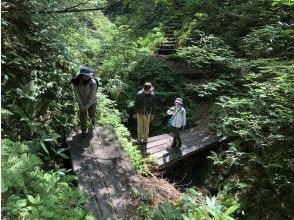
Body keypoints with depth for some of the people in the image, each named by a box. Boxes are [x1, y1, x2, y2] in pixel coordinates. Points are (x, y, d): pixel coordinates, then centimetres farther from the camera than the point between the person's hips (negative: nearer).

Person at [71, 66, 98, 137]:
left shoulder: (93, 83, -27)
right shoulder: (77, 82, -20)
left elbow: (92, 95, -21)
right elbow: (77, 94, -14)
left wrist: (87, 106, -18)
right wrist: (81, 105, -15)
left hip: (91, 102, -1)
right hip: (82, 102, 1)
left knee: (92, 115, 19)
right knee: (83, 117, 10)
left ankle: (93, 118, 57)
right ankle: (83, 130, 33)